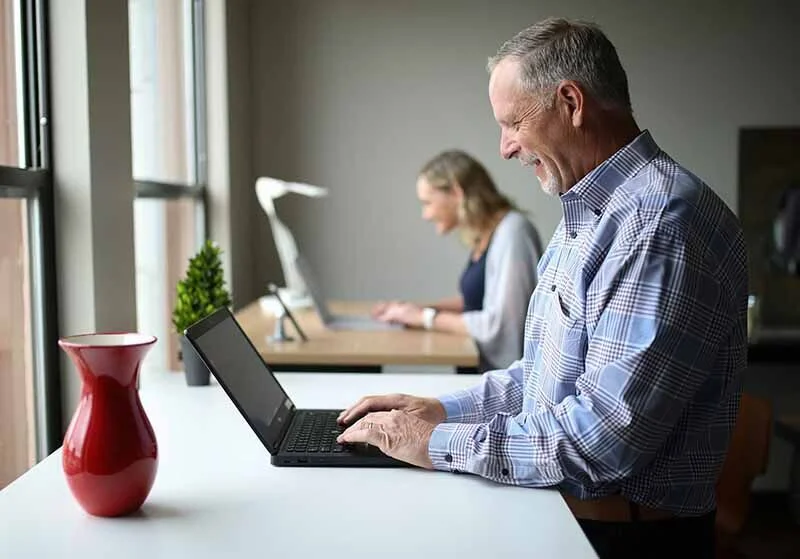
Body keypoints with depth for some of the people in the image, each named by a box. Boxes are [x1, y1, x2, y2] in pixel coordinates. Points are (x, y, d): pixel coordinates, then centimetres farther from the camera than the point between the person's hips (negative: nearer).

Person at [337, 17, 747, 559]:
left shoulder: (663, 219, -21)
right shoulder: (587, 215, 12)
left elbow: (606, 436, -25)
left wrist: (441, 443, -17)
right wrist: (446, 409, 5)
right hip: (556, 511, 8)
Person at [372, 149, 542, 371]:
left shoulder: (512, 233, -18)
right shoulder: (484, 235, 9)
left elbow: (498, 324, -22)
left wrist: (427, 317, -11)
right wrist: (420, 309, 6)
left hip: (510, 375, -8)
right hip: (484, 366, 8)